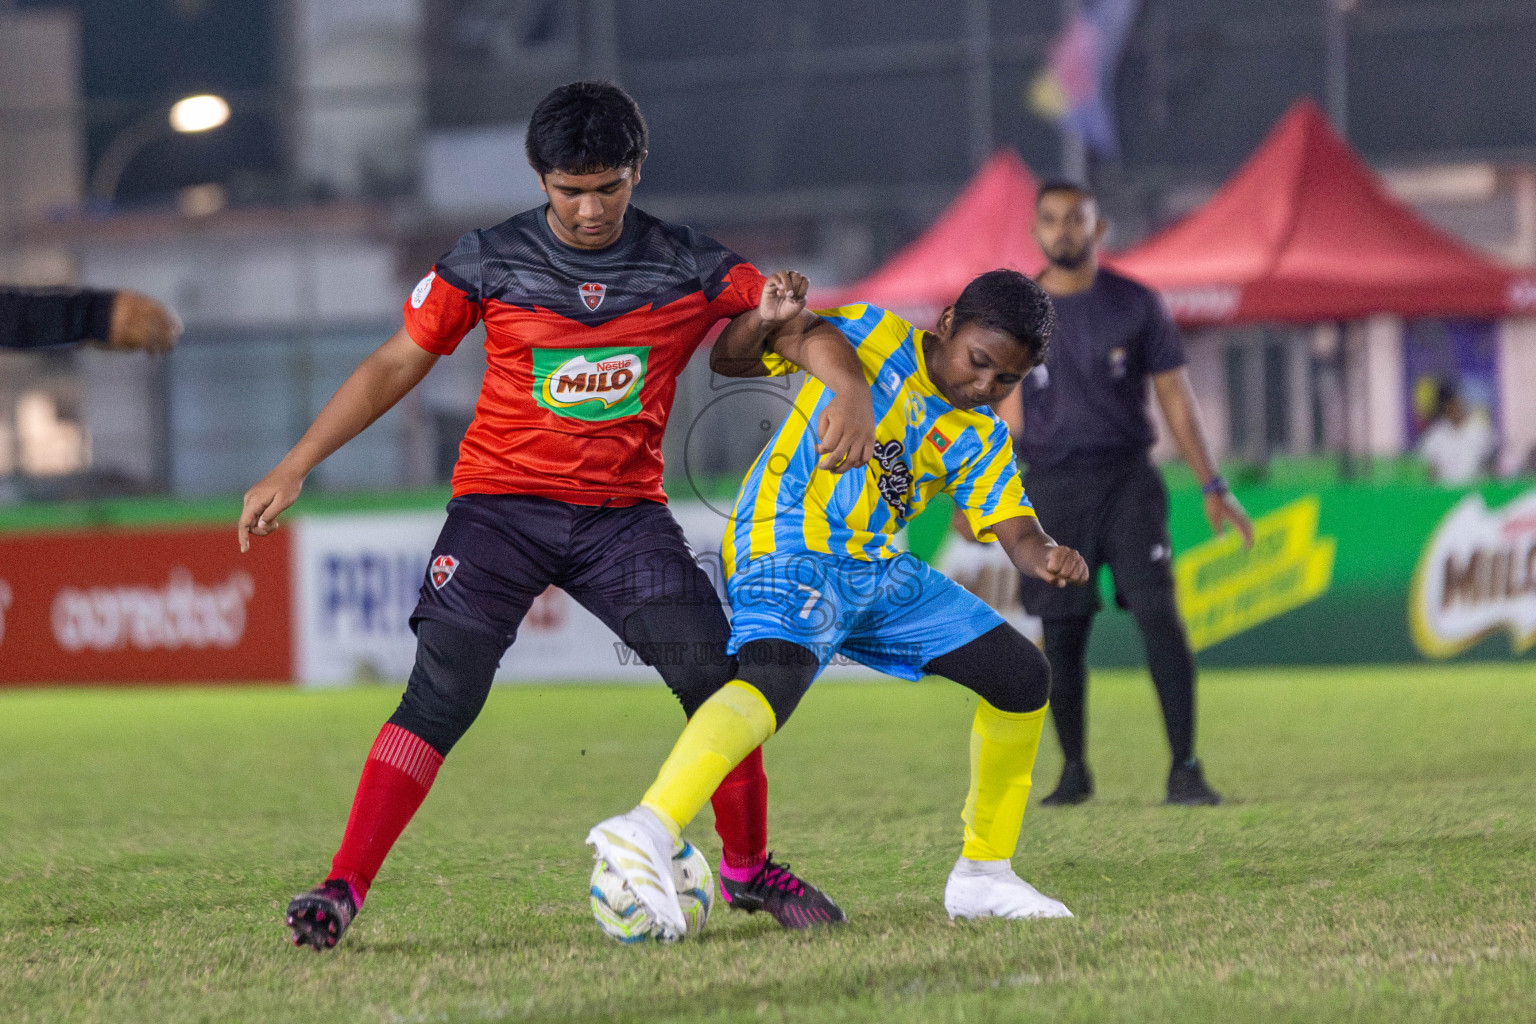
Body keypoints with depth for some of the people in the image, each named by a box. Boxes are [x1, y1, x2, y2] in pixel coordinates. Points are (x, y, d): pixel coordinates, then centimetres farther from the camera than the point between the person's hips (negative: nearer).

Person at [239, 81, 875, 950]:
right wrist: (293, 469, 0)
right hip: (501, 506, -1)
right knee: (440, 697, -16)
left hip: (625, 512, 2)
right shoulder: (489, 263, -3)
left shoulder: (691, 268, -2)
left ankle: (748, 868, 11)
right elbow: (397, 365, 4)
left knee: (717, 676, -11)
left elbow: (804, 328, -3)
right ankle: (342, 890, -14)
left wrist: (852, 393, -26)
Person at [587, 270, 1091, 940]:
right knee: (779, 676, -37)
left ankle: (983, 873, 22)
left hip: (874, 572, 8)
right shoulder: (872, 338, -2)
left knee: (1023, 677, 9)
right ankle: (647, 833, -56)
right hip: (790, 549, -8)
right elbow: (732, 359, -6)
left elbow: (1016, 533, 1)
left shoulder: (981, 442, 15)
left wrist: (1048, 559, -23)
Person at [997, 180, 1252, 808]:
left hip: (1127, 478, -1)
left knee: (1158, 615, -13)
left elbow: (1175, 397, 5)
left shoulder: (1135, 305, 3)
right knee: (1061, 632, 2)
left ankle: (1184, 768, -13)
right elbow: (1011, 414, 13)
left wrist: (1212, 487, 0)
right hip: (1050, 488, 1)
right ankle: (1074, 770, 19)